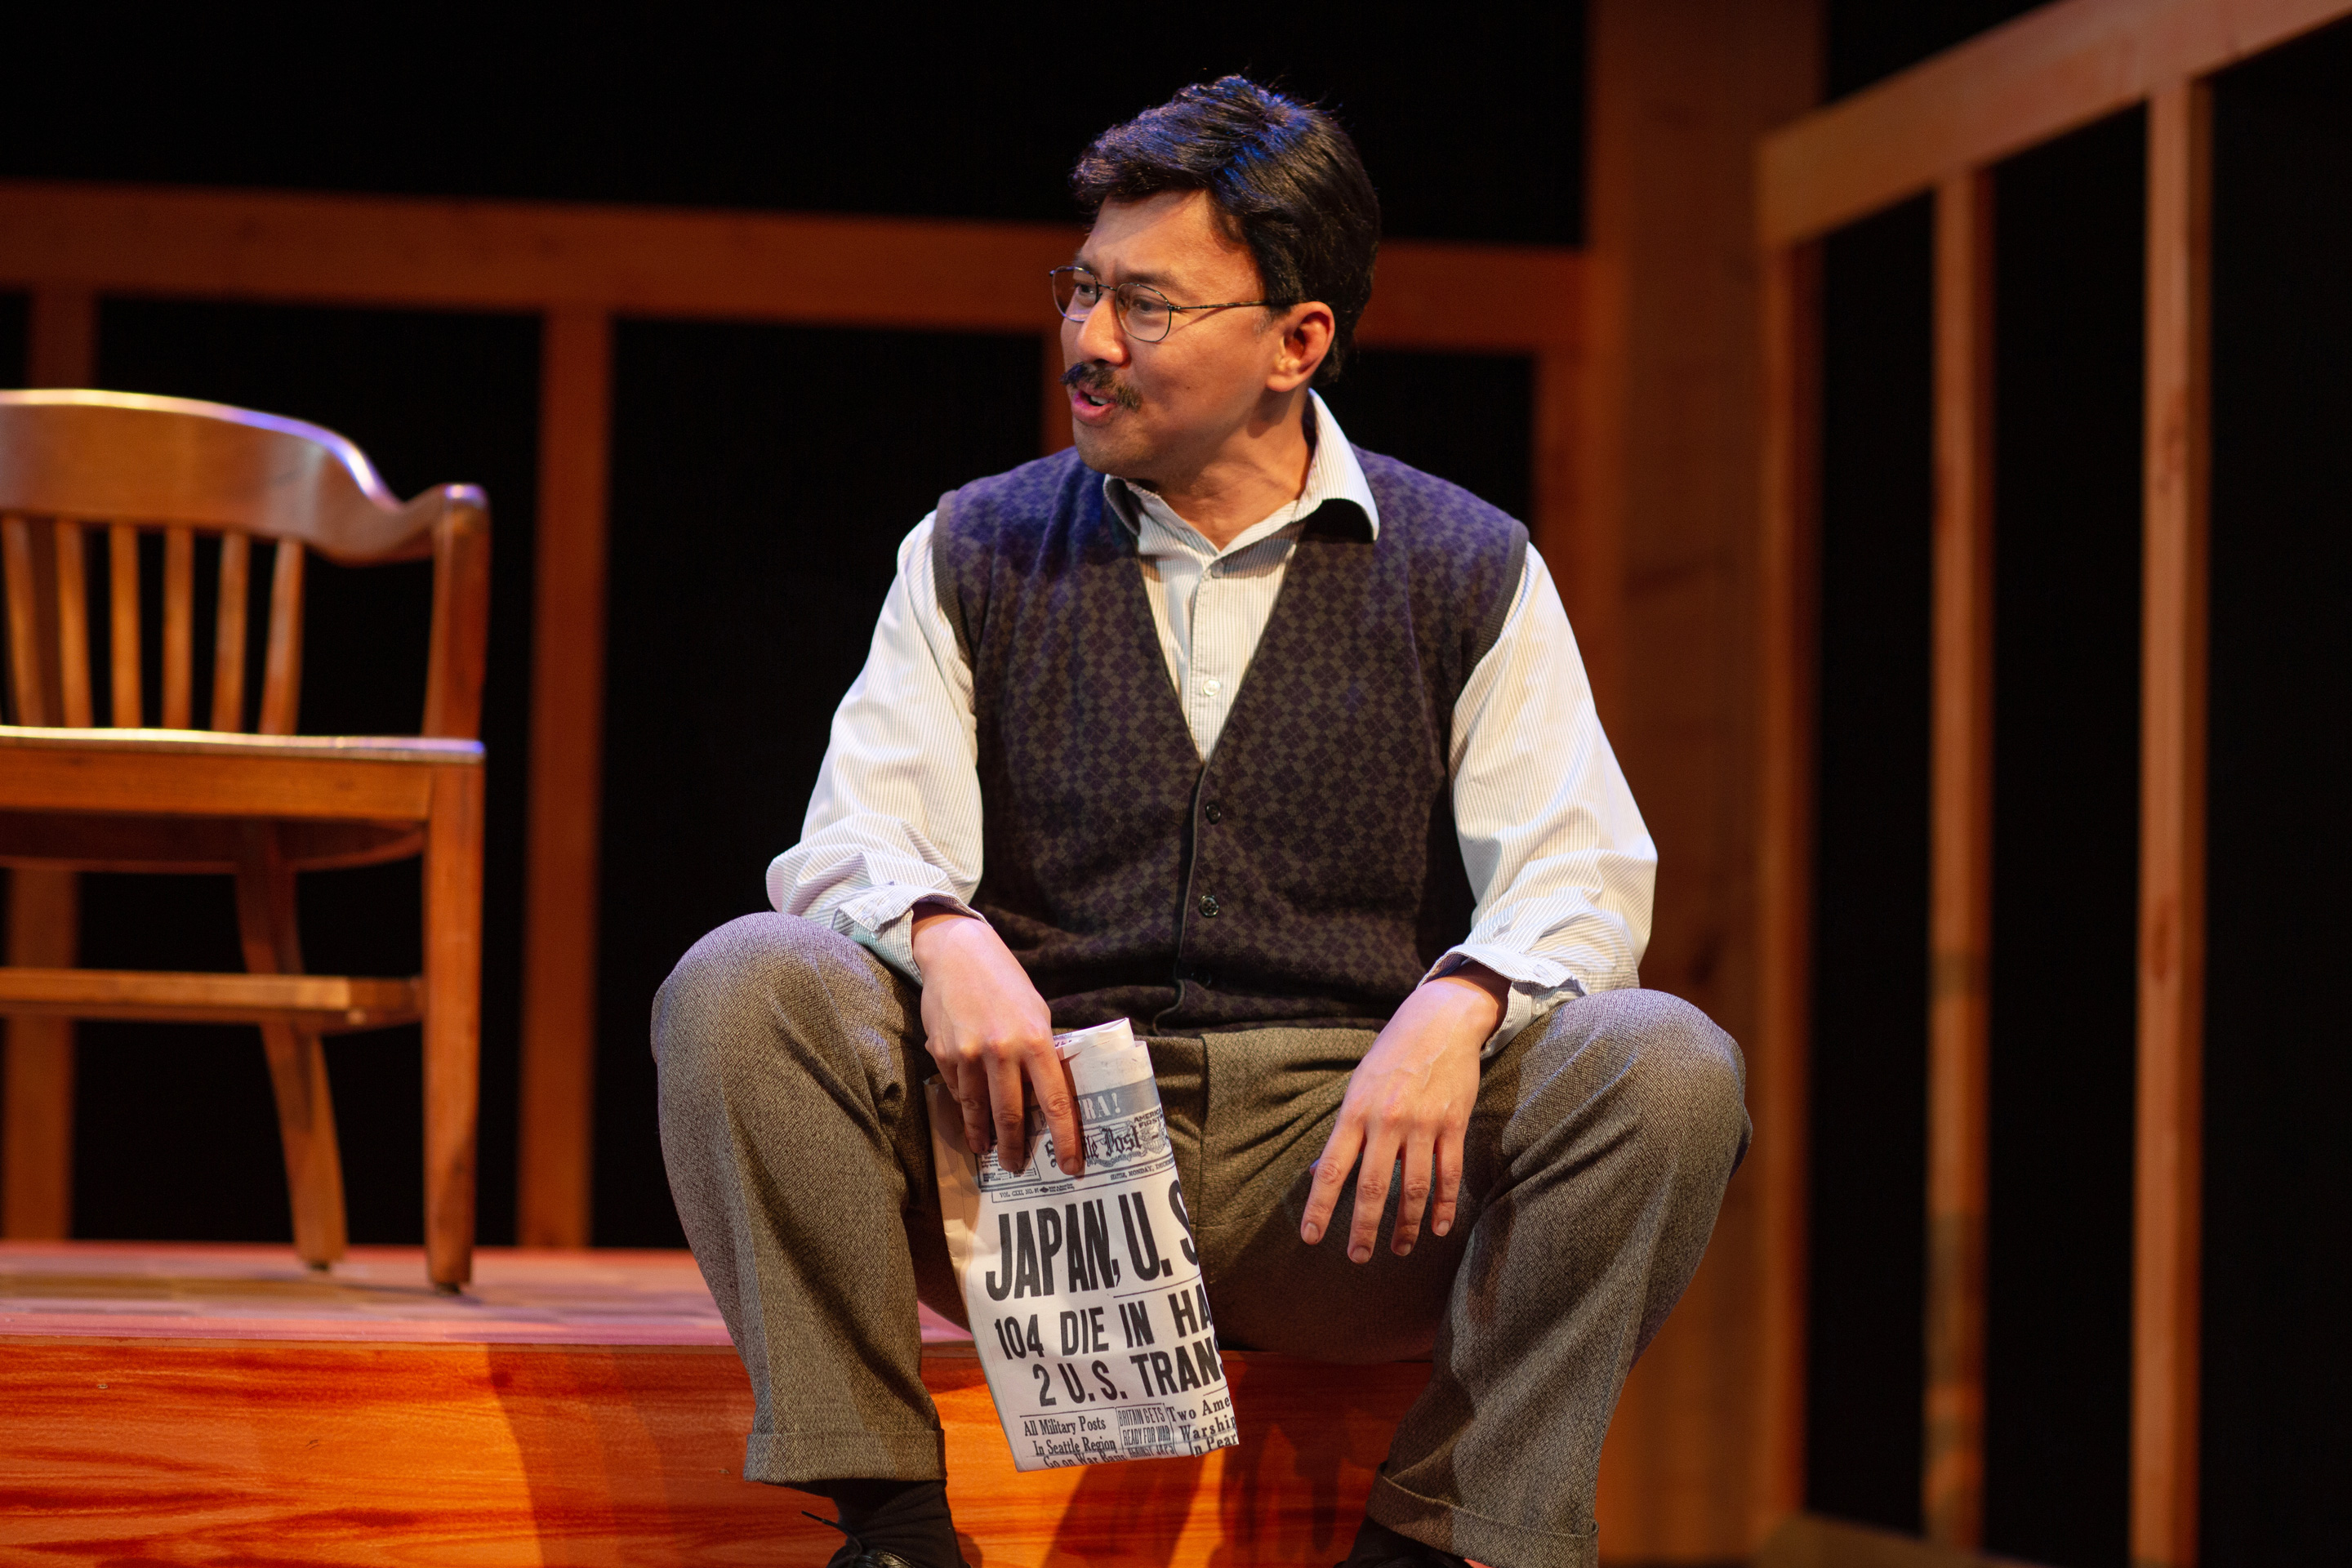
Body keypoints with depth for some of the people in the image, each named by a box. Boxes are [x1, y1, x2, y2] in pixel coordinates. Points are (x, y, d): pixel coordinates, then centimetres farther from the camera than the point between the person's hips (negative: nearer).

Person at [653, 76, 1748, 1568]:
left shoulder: (1470, 573, 8)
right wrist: (941, 936, -24)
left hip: (1344, 1158, 0)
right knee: (740, 986, -24)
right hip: (1040, 1133, 1)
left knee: (1666, 1068, -27)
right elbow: (860, 833, 1)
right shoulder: (977, 553, 13)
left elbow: (1580, 871, -2)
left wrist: (1459, 1004, -26)